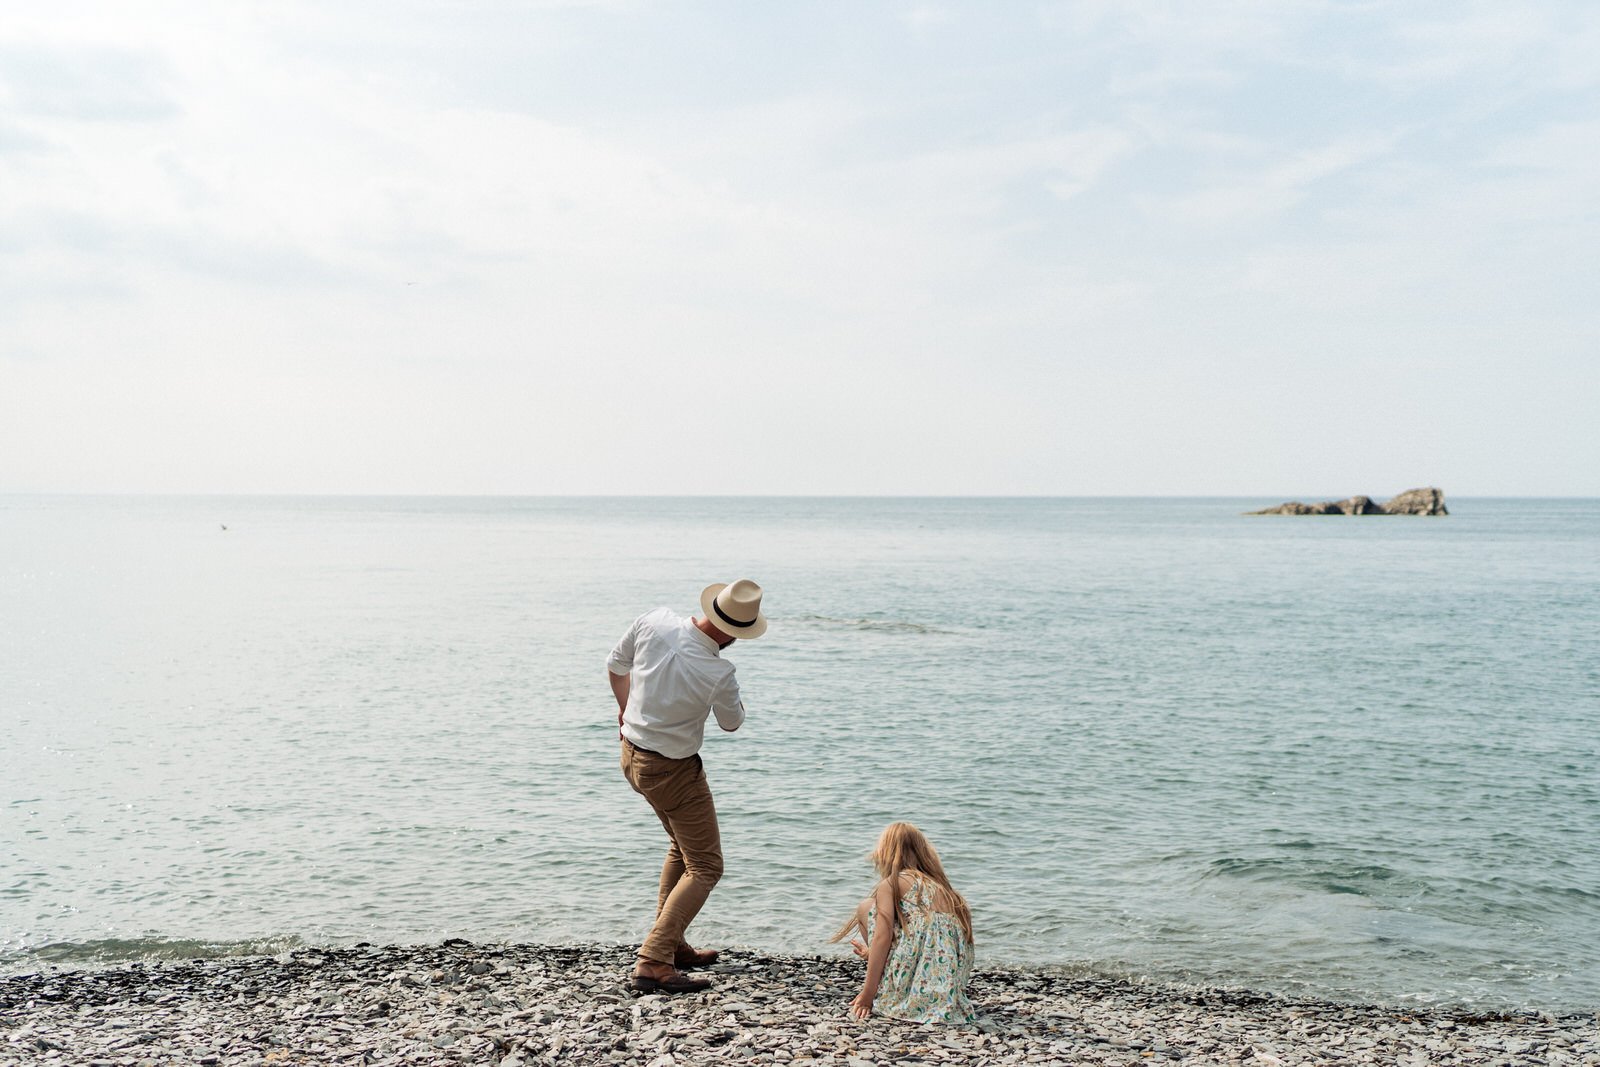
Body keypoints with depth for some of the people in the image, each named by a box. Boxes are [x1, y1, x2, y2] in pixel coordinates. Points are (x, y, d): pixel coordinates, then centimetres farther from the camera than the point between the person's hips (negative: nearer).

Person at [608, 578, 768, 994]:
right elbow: (732, 722, -6)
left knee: (682, 847, 26)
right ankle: (653, 963, -8)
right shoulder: (718, 674, -28)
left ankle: (670, 944, 33)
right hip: (672, 771, -8)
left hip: (631, 753, 8)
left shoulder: (654, 621, -15)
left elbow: (616, 665, 4)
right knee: (704, 867, 2)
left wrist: (626, 708, 22)